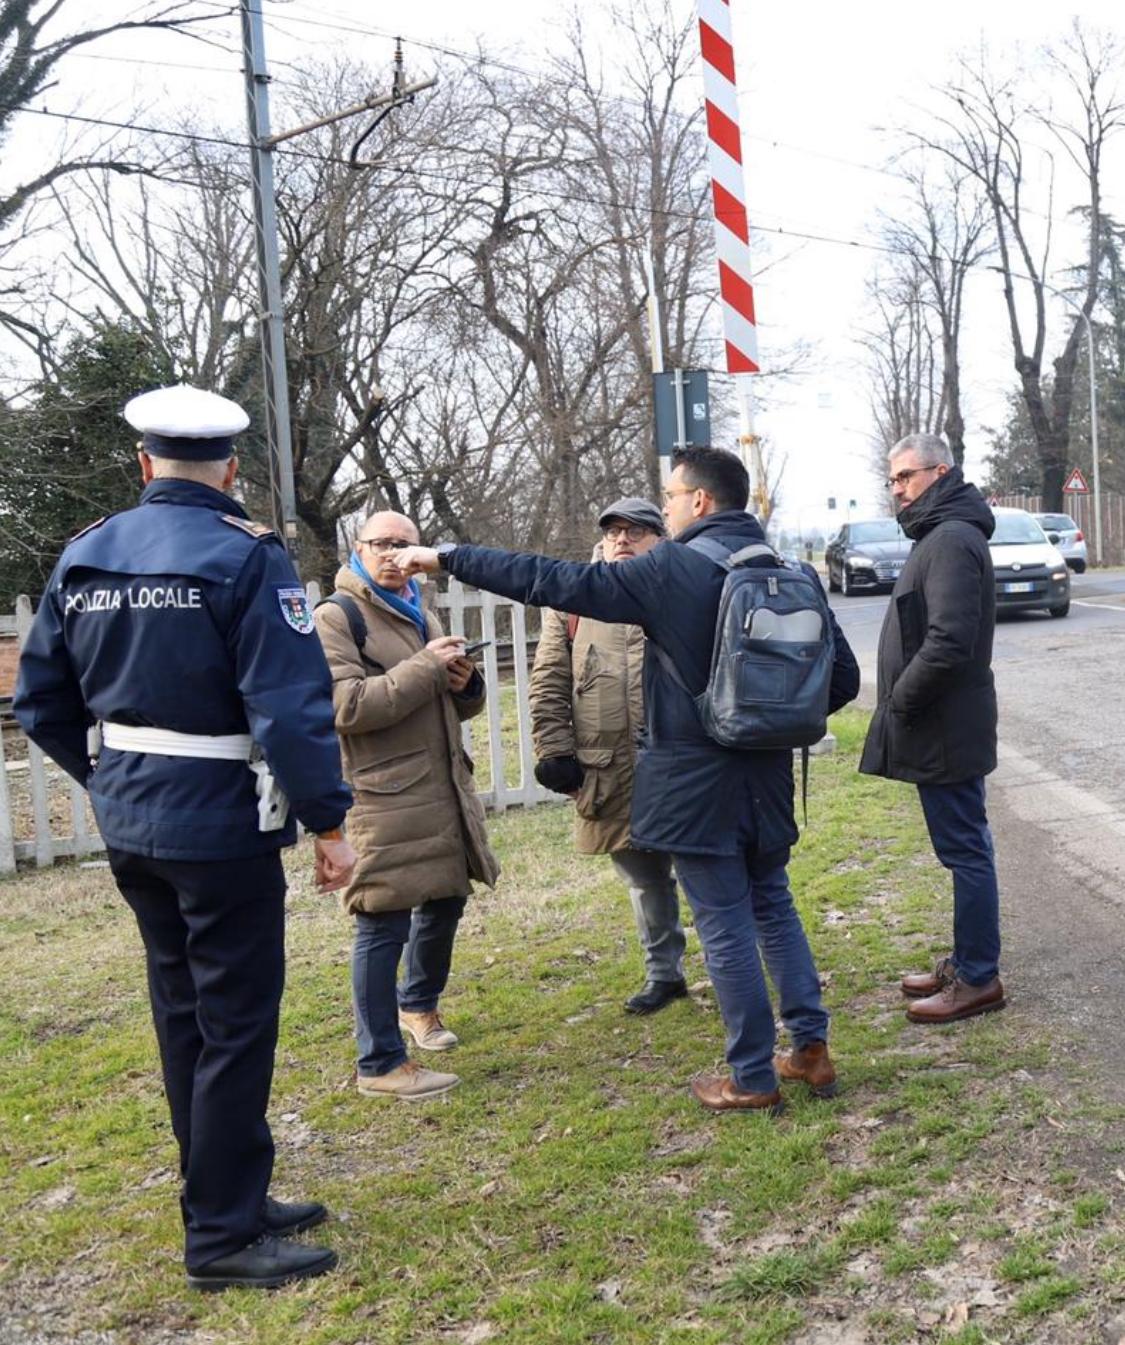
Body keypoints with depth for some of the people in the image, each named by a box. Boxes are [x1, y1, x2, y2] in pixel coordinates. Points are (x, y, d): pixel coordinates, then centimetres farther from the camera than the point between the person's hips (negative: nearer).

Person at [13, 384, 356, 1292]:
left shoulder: (84, 557, 5)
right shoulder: (245, 558, -15)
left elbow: (40, 700, 10)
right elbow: (292, 705, -21)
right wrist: (328, 820, -15)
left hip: (131, 826, 7)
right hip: (222, 827, -7)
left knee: (184, 1019, 17)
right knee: (236, 1027, 4)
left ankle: (229, 1196, 31)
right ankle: (222, 1236, 13)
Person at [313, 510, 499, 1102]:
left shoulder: (421, 614, 18)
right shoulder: (336, 616, -7)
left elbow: (459, 707, 23)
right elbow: (346, 706, -20)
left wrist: (465, 684, -1)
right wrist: (425, 668, -20)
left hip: (444, 788, 8)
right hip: (386, 796, -8)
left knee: (445, 901, 19)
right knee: (383, 926, -4)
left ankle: (418, 1004, 44)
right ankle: (380, 1064, 7)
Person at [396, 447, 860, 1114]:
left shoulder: (671, 570, -13)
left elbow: (555, 581, -12)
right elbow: (843, 676, 4)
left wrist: (449, 556, -4)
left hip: (697, 778, -6)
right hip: (767, 773, 6)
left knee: (726, 925, 3)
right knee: (773, 904, 21)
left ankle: (753, 1078, 14)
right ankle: (812, 1047, 24)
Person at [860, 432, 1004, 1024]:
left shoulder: (952, 540, -17)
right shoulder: (940, 534, 16)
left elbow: (949, 642, -27)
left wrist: (900, 699, -16)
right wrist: (902, 703, 13)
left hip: (945, 730, -11)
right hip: (944, 727, 11)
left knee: (965, 849, -3)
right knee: (965, 847, 16)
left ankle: (978, 979, 6)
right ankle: (966, 963, 27)